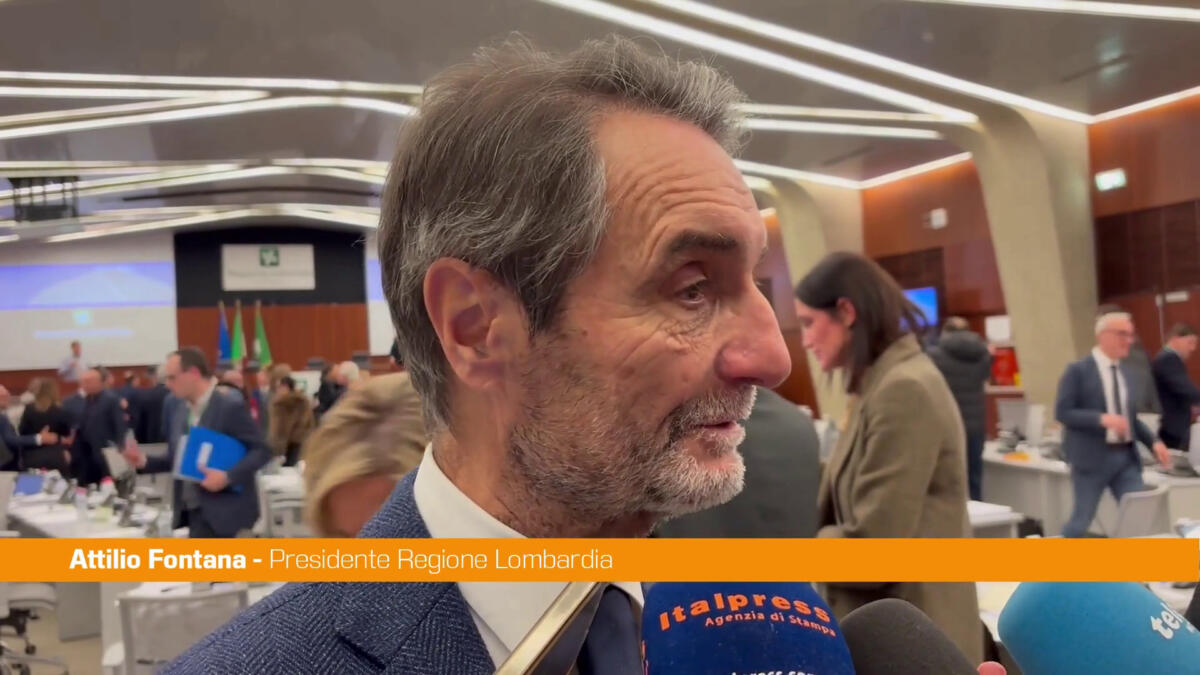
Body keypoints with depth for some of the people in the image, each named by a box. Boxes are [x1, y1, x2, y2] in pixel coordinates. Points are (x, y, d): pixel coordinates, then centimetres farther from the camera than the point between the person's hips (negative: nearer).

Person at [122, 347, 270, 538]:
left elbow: (261, 450, -14)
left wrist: (228, 477, -25)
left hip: (220, 509, -8)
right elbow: (177, 459, 16)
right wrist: (145, 461, 0)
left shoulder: (231, 408, -14)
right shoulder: (179, 410, 10)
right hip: (191, 509, 8)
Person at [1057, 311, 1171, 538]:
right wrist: (1102, 419, -25)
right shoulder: (1078, 371, -8)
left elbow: (1131, 418, 19)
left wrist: (1154, 442, 2)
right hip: (1092, 457, -6)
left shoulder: (1128, 375, 12)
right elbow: (1062, 412, -13)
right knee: (1082, 519, 3)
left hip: (1126, 456, 6)